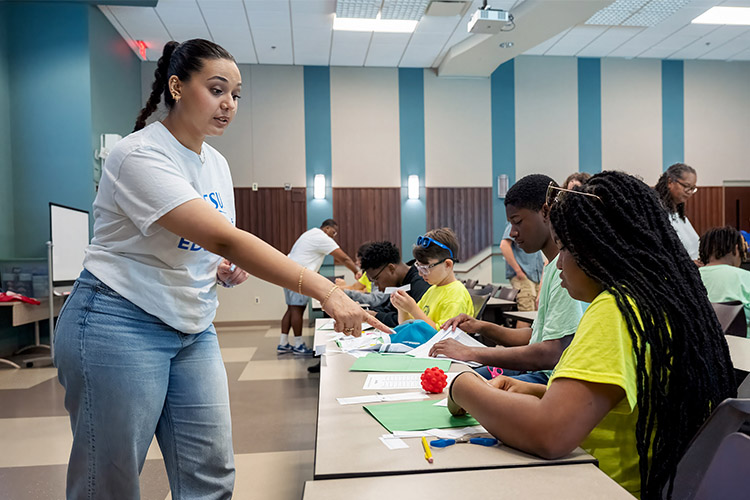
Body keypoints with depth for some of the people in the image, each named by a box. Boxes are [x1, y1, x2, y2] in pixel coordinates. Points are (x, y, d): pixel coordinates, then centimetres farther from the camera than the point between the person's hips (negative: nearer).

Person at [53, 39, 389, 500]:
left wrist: (229, 270, -4)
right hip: (122, 324, -7)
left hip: (193, 328, 7)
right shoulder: (140, 154, -18)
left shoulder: (217, 164, 8)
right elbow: (222, 238, -31)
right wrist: (324, 290, -36)